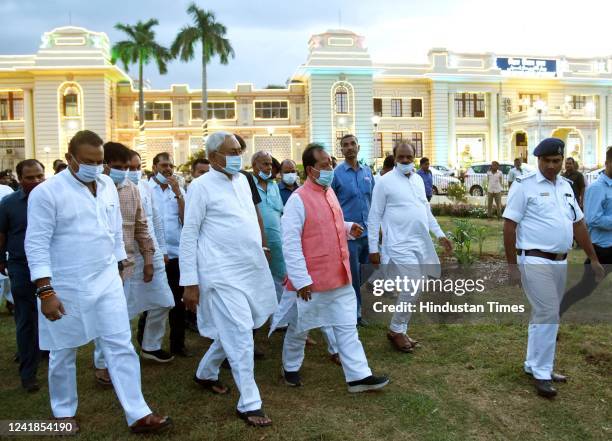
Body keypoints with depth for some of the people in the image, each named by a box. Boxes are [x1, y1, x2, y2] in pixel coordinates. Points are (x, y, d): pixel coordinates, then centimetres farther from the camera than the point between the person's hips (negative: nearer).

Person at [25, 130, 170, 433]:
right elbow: (36, 244, -14)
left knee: (121, 346, 3)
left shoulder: (107, 186, 5)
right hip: (66, 287, -4)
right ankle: (64, 413, 34)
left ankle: (138, 414, 9)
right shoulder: (46, 192, -13)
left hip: (107, 282, 5)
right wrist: (45, 291, -18)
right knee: (63, 352, 13)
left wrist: (119, 268, 16)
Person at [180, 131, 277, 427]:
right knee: (241, 336, -5)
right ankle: (249, 403, 9)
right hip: (223, 274, -7)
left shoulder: (242, 180, 10)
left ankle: (205, 373, 42)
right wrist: (190, 282, -11)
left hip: (250, 269, 8)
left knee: (233, 332, 18)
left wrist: (261, 251, 18)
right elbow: (188, 235, -10)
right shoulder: (202, 186, -10)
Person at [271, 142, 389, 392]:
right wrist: (301, 280, -20)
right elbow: (290, 244, -19)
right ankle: (291, 368, 35)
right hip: (311, 280, -7)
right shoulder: (298, 200, -17)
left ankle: (358, 376, 18)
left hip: (339, 277, 7)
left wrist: (349, 229, 3)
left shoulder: (329, 193, 9)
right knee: (300, 328, 13)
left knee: (347, 327, 10)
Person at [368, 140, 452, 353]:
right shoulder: (385, 181, -7)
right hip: (400, 244, -7)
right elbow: (375, 217, -6)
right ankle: (396, 330, 6)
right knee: (413, 286, -13)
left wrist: (440, 234, 16)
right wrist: (373, 248, -8)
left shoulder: (418, 179, 13)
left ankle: (399, 329, 25)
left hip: (420, 243, 7)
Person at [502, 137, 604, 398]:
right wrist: (512, 266, -13)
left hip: (560, 262, 7)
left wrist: (593, 258, 17)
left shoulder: (565, 186, 12)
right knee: (548, 315, -7)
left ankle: (534, 365, 28)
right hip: (535, 261, -7)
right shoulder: (525, 185, -9)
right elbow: (509, 225, -11)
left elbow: (578, 224, 17)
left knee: (544, 315, 14)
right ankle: (541, 373, 6)